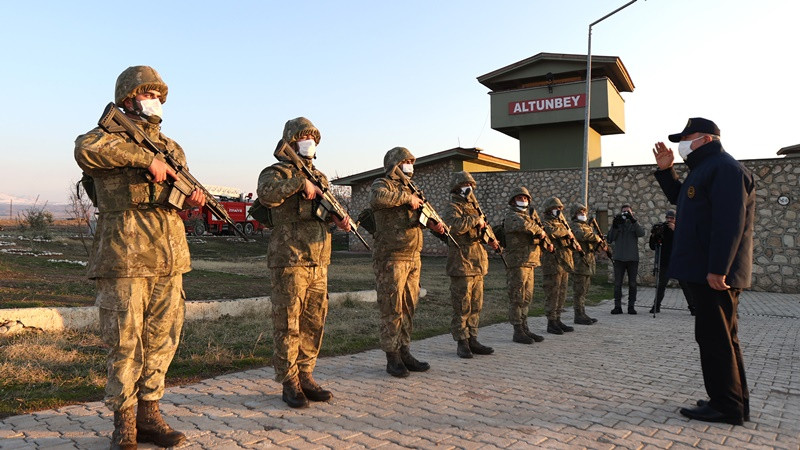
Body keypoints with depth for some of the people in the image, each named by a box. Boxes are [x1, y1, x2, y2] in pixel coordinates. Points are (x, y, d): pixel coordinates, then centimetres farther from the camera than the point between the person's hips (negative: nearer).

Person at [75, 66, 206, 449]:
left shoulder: (171, 148, 20)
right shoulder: (110, 134, 1)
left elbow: (181, 190, 24)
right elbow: (86, 149, -22)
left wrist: (193, 199, 0)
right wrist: (146, 158, -21)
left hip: (170, 258, 6)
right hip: (124, 256, -6)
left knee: (162, 339, 9)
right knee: (125, 342, 1)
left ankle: (149, 415, 21)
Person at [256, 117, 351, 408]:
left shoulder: (319, 177, 19)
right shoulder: (278, 172, -2)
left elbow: (327, 209, 25)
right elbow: (266, 193, -24)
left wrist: (338, 218, 4)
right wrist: (300, 182, -24)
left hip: (319, 263, 7)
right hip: (289, 261, -7)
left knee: (314, 323, 11)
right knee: (288, 324, -1)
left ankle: (306, 376, 22)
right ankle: (289, 383, 9)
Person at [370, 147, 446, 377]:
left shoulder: (410, 189, 20)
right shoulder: (382, 184, -4)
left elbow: (420, 214, 25)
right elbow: (377, 199, -29)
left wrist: (432, 223, 3)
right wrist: (407, 198, -20)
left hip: (413, 258, 8)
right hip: (391, 258, -8)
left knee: (409, 307, 11)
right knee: (392, 309, -3)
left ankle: (405, 353, 21)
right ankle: (392, 358, 5)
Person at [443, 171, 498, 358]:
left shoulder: (475, 208, 19)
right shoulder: (453, 208, -7)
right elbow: (455, 226, -29)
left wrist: (490, 239, 15)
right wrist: (475, 220, -18)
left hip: (478, 265, 9)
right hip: (461, 264, -8)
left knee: (476, 306, 11)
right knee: (462, 306, -3)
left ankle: (472, 339, 19)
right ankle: (462, 343, 4)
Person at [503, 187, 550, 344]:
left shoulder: (529, 216, 21)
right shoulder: (511, 216, -8)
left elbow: (537, 235, 23)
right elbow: (523, 225, -30)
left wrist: (546, 243, 0)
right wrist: (540, 231, -14)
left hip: (530, 262, 9)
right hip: (517, 263, -9)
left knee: (527, 298, 13)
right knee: (517, 297, -5)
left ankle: (525, 328, 21)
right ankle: (518, 332, -1)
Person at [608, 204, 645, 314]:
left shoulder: (634, 223, 10)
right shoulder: (616, 223, 9)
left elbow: (641, 233, -12)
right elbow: (610, 239, -2)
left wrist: (633, 220, -21)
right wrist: (615, 226, -15)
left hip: (632, 258, 0)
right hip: (619, 258, 0)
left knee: (632, 284, 4)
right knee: (617, 283, -3)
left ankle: (631, 306, 10)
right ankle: (617, 306, 0)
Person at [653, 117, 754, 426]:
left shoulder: (725, 168, -14)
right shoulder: (704, 169, 19)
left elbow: (730, 223, -23)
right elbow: (679, 199, 34)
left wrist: (717, 269, -27)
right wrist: (666, 170, 19)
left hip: (714, 273, -11)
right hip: (705, 271, 11)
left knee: (715, 338, -4)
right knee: (721, 338, 16)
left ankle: (727, 407, 5)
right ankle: (735, 402, 26)